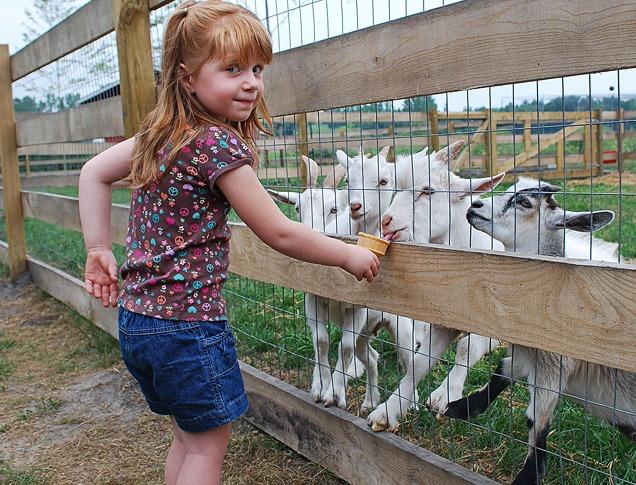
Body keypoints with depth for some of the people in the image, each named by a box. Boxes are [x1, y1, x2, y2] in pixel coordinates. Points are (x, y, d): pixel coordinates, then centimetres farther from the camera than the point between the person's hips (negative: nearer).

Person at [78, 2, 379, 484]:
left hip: (136, 315, 8)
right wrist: (350, 255, -3)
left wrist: (99, 250, 12)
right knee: (208, 445, 10)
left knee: (189, 435, 24)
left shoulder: (163, 133, 6)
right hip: (188, 323, -8)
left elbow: (93, 173, 14)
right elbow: (279, 234, -15)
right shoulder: (219, 143, -19)